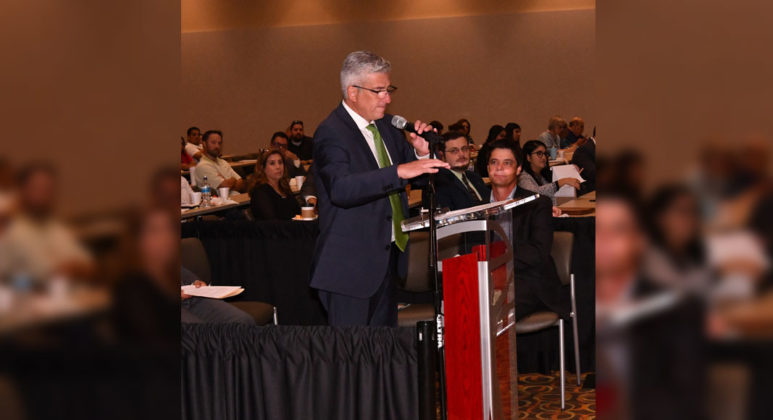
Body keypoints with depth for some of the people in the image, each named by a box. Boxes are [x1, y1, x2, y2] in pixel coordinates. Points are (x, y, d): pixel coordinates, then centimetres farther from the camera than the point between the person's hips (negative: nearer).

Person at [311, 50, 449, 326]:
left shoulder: (386, 125, 10)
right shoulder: (331, 133, -16)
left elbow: (412, 176, 18)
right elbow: (340, 189, -32)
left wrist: (421, 153, -6)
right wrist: (399, 172, -40)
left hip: (387, 256, 8)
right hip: (350, 263, -8)